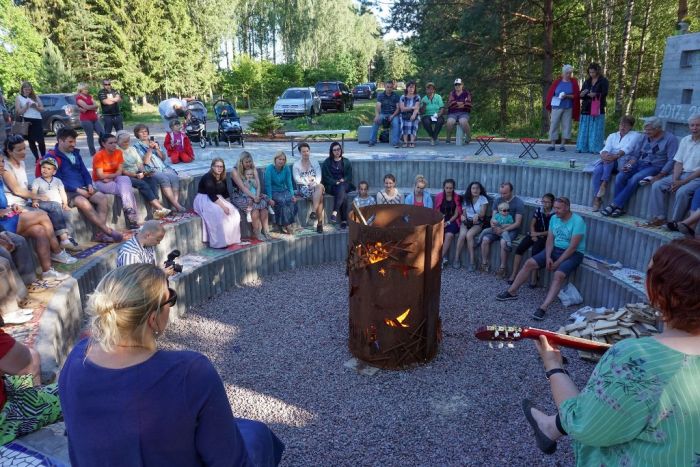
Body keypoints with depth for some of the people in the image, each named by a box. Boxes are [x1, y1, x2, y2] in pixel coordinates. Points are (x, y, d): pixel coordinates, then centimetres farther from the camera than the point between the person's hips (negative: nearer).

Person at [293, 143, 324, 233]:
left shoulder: (315, 163, 16)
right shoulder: (296, 165, 8)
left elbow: (319, 175, 3)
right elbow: (297, 179, -3)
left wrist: (315, 183, -18)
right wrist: (308, 183, -16)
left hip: (315, 186, 3)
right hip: (303, 187, -3)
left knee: (320, 186, -36)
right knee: (319, 197, -33)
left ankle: (313, 212, -38)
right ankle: (320, 222, -36)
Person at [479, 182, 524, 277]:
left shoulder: (519, 203, -9)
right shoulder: (497, 200, 6)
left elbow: (517, 223, -13)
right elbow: (493, 218, 7)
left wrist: (503, 230, -22)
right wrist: (494, 226, -16)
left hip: (511, 230, -4)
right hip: (498, 228, 4)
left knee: (503, 242, -34)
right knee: (485, 239, -23)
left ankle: (502, 268, -21)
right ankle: (484, 264, -9)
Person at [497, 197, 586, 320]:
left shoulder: (577, 221, -19)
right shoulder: (554, 218, 2)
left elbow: (573, 247, -22)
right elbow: (550, 240, 3)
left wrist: (557, 263, -20)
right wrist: (548, 257, -13)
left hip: (573, 253, -6)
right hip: (555, 249, 7)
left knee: (559, 274, -33)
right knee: (529, 263, -8)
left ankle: (543, 308, -39)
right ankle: (511, 292, 2)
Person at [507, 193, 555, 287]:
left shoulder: (555, 214, -6)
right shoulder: (538, 210, 7)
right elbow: (532, 225, 8)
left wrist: (538, 234, -13)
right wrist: (533, 235, -9)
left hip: (545, 237, -5)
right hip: (534, 234, 5)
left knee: (535, 251, -32)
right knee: (519, 249, -18)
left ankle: (533, 279, -27)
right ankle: (514, 274, -17)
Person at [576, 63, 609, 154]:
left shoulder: (603, 81, 1)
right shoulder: (587, 81, 15)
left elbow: (604, 94, -7)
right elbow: (581, 94, 14)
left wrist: (595, 94, -26)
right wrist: (582, 94, -10)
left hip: (597, 109, -4)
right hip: (586, 108, 4)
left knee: (595, 129, -5)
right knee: (584, 129, 2)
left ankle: (595, 148, -4)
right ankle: (583, 147, 5)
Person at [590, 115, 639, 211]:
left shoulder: (634, 135, 12)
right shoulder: (612, 136, 24)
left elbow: (627, 149, -8)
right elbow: (606, 148, 4)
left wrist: (615, 156, -27)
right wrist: (604, 154, -21)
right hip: (609, 162, 3)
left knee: (609, 161, -36)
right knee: (597, 170, -29)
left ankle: (604, 184, -41)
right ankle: (596, 198, -33)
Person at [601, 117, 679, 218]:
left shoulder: (670, 139, -3)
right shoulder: (644, 137, 14)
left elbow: (671, 160, -10)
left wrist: (659, 176, -19)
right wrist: (629, 165, -6)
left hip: (655, 167, -5)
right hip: (640, 164, 5)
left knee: (634, 180, -32)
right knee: (620, 177, -24)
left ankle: (615, 205, -27)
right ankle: (619, 208, -24)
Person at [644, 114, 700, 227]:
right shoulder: (685, 140, 11)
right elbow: (678, 162, 8)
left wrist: (683, 182, -18)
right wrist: (675, 180, -8)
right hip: (681, 174, 6)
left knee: (682, 191, -33)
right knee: (657, 185, -13)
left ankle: (674, 221, -19)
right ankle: (659, 217, -12)